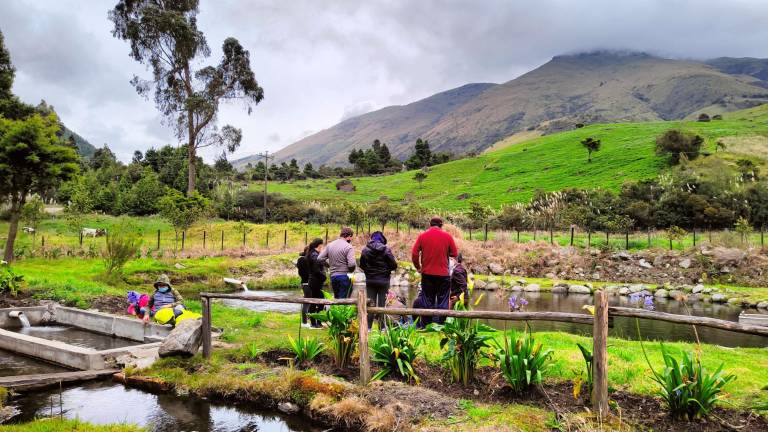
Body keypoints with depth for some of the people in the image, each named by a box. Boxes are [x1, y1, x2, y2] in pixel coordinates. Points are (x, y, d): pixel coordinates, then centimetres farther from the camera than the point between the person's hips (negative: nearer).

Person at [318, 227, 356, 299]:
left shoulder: (329, 245, 8)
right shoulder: (348, 247, -11)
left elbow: (320, 259, 6)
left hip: (333, 276, 6)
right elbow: (351, 264, -20)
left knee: (336, 299, 17)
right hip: (344, 276, -6)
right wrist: (351, 271, 0)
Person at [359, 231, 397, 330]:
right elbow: (394, 265, -10)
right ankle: (382, 327, 8)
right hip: (383, 281, -2)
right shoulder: (386, 250, -11)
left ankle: (368, 327, 9)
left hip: (370, 280, 2)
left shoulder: (365, 250, -3)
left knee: (370, 304, 9)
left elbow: (361, 265, 2)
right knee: (382, 304, 5)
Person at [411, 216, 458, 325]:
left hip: (427, 274, 1)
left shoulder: (422, 236, -1)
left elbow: (414, 254, -3)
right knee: (442, 302, 5)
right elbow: (454, 254, 2)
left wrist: (418, 267, 10)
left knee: (428, 302, 10)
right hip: (443, 274, -1)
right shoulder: (447, 236, -2)